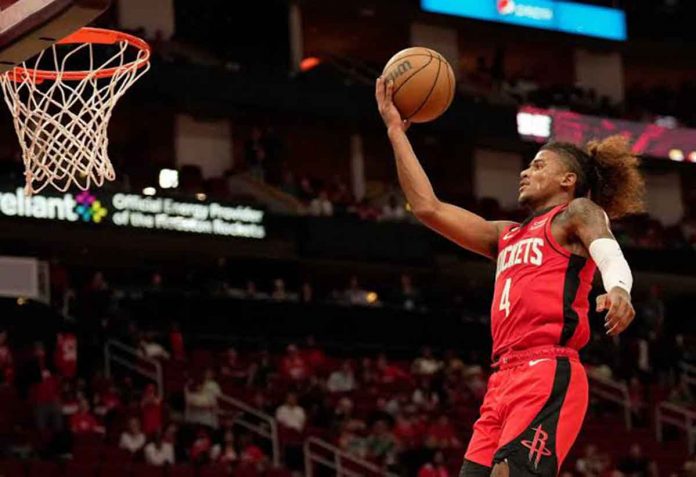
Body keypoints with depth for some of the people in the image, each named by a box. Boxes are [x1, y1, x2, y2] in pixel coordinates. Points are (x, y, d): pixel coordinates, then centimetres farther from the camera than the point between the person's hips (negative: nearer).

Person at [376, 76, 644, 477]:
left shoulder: (578, 212, 8)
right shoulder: (507, 236, 29)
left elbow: (609, 252, -14)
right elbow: (428, 206, 28)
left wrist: (618, 290, -38)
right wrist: (396, 130, 29)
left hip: (549, 375, -8)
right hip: (504, 380, 8)